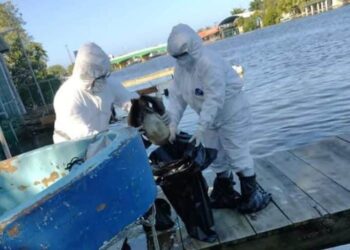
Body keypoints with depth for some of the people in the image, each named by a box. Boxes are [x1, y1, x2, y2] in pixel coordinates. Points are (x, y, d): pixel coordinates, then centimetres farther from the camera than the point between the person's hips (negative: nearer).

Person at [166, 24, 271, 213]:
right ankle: (225, 194, 33)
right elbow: (176, 96, -6)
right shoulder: (181, 67, -4)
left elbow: (214, 99, -33)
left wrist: (201, 128, -36)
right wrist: (172, 123, -18)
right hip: (211, 118, 8)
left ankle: (253, 195, 16)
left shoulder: (210, 63, -29)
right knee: (216, 158, 15)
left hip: (232, 115, -8)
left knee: (238, 156, -2)